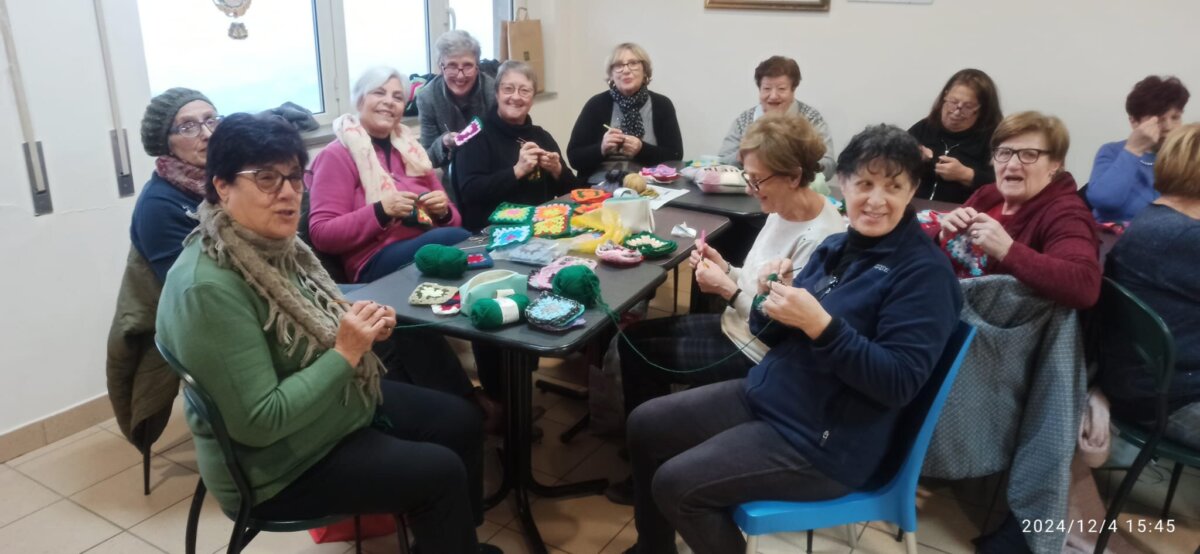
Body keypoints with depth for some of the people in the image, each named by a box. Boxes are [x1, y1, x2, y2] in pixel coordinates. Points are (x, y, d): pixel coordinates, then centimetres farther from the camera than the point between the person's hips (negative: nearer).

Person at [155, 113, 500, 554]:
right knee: (439, 473, -13)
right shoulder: (209, 288, -30)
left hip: (341, 400, 9)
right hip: (278, 464, -9)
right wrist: (345, 353, -28)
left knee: (460, 420, 10)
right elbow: (258, 423, -31)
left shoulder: (278, 244, -4)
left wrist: (361, 329, -9)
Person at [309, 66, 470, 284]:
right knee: (454, 238, -35)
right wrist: (381, 211, -17)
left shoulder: (408, 147, 21)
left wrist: (443, 211, -2)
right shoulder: (337, 155, 3)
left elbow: (453, 219, 23)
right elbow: (321, 234, -7)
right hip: (376, 262, -6)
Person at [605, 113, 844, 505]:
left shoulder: (819, 240, -27)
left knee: (639, 352, -5)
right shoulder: (783, 214, 2)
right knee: (635, 336, 10)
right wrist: (725, 268, -6)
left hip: (757, 356, -10)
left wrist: (729, 291, -25)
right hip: (739, 328, 10)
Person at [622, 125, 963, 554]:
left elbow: (900, 383, -22)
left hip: (824, 439, -8)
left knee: (674, 485, -16)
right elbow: (778, 338, 10)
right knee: (645, 426, 7)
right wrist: (770, 303, -13)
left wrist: (819, 324, -30)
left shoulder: (924, 270, -14)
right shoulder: (838, 247, 7)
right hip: (764, 395, 8)